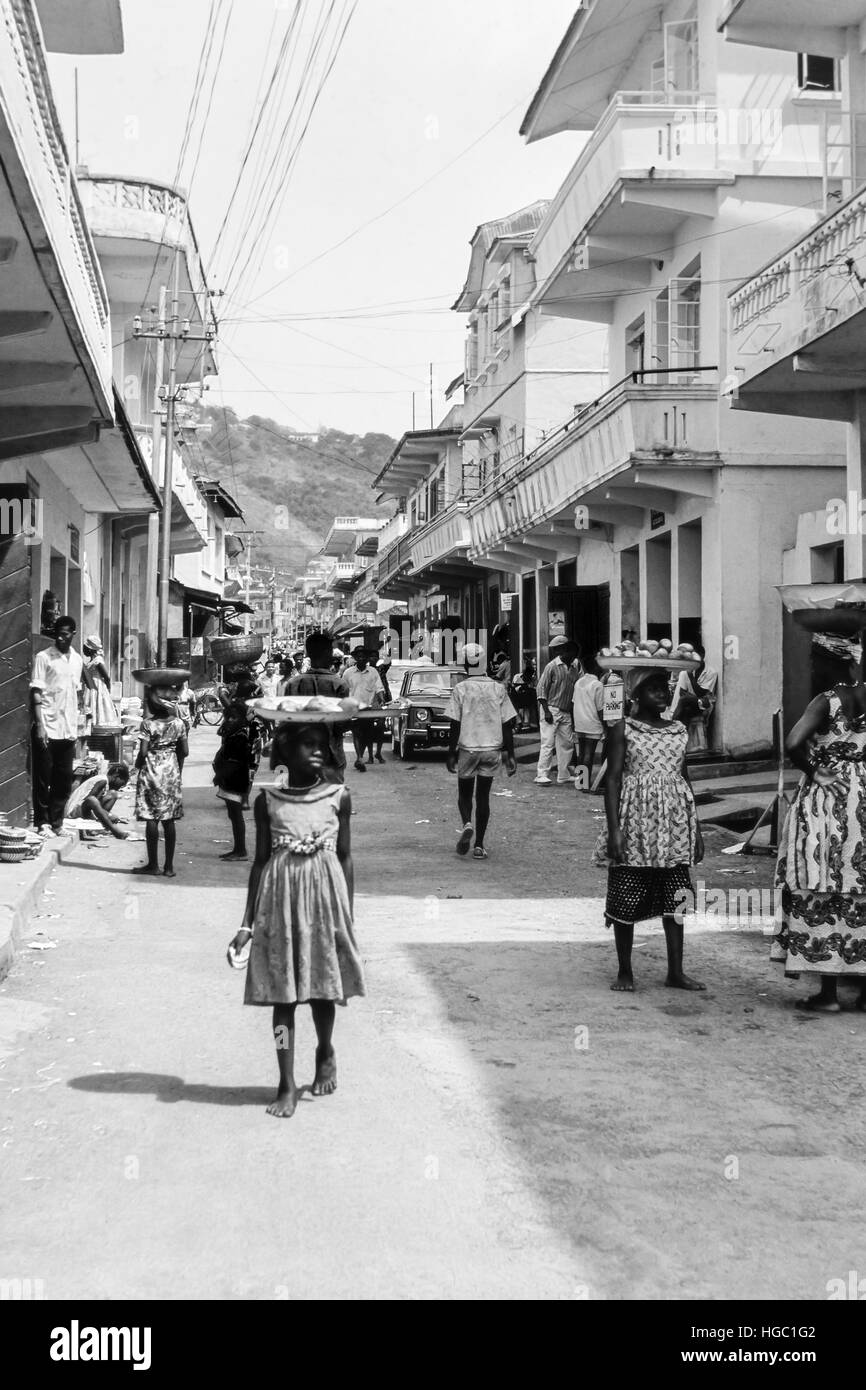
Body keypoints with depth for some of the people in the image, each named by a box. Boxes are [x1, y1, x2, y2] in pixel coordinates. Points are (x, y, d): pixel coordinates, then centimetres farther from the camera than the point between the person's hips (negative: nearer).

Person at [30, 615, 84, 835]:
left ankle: (56, 821, 16)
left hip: (68, 729, 5)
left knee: (64, 779, 7)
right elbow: (36, 693, -9)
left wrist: (76, 724, 14)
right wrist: (40, 725, -16)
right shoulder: (43, 658, -6)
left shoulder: (77, 660, 11)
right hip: (47, 727, -5)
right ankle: (43, 823, 8)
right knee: (43, 778, 1)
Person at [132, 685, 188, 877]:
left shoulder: (148, 724, -11)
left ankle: (153, 864, 4)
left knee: (151, 819, 1)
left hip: (151, 773, -4)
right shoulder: (178, 723, 0)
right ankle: (169, 866, 8)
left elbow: (143, 752, -15)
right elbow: (185, 751, 3)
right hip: (171, 773, 4)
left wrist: (138, 763, 6)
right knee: (169, 820, 6)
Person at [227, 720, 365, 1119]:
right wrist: (247, 924, 3)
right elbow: (261, 861, 4)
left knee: (323, 986, 10)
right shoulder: (268, 800, -1)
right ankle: (287, 1086, 9)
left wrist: (348, 917, 4)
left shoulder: (339, 796, -1)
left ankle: (326, 1053, 38)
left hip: (324, 894, 0)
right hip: (280, 897, 0)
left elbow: (345, 857, 5)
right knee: (282, 993, 2)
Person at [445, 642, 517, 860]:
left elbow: (454, 725, -7)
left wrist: (451, 754, 1)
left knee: (464, 794, 14)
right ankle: (479, 845, 7)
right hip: (492, 749, 2)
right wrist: (510, 756, 6)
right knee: (483, 796, 10)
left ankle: (467, 824, -14)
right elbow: (508, 725, 0)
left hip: (467, 749, -2)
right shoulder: (498, 689, 0)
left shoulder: (460, 689, -7)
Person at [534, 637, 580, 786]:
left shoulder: (575, 666, 7)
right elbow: (541, 689, -10)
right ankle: (542, 775, -6)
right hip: (551, 710, -7)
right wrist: (546, 711, -16)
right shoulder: (552, 666, -10)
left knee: (567, 743, 9)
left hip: (566, 712, 7)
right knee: (548, 743, -8)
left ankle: (563, 775, 17)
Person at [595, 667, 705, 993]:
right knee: (626, 900, 1)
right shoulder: (623, 728, -3)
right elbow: (613, 778, -6)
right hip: (635, 823, -4)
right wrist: (614, 828, -14)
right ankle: (625, 972, 13)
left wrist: (696, 831, 14)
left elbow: (685, 779, 15)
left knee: (676, 899, 5)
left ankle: (676, 971, 13)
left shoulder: (678, 730, 10)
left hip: (674, 826, 4)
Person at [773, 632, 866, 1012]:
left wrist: (810, 769, -11)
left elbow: (792, 744, -28)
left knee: (822, 896, 1)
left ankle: (828, 992, 3)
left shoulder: (826, 702, -14)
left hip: (825, 802, -5)